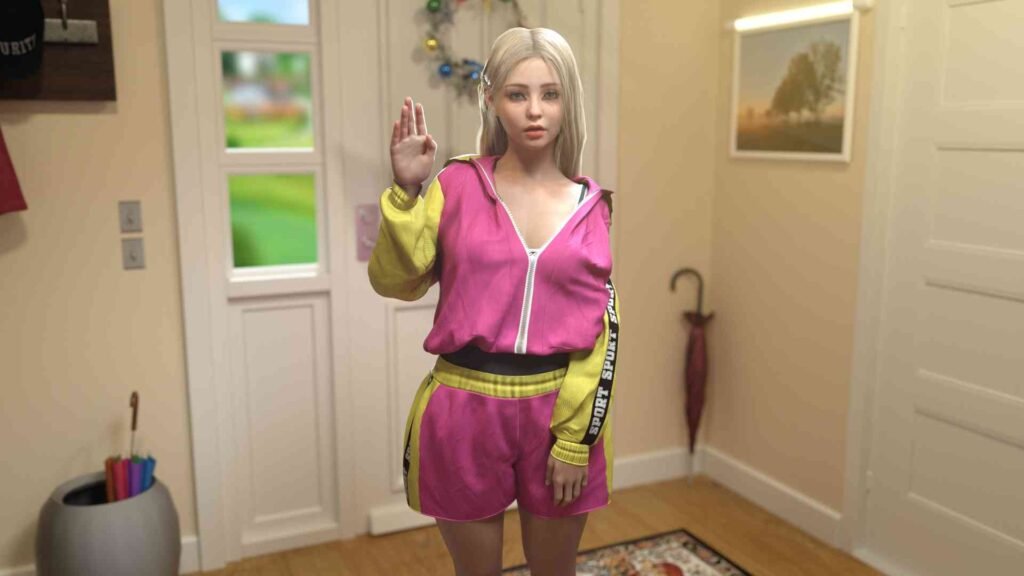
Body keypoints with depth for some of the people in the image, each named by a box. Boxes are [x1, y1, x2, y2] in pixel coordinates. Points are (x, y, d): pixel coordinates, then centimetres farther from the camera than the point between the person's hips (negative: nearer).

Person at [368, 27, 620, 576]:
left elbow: (601, 334, -1)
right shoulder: (458, 184, -2)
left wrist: (576, 437, -5)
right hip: (463, 408, -1)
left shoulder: (593, 206, 0)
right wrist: (406, 190, -19)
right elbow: (396, 281, -8)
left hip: (557, 411, 1)